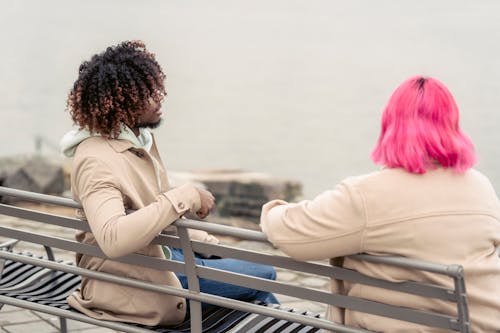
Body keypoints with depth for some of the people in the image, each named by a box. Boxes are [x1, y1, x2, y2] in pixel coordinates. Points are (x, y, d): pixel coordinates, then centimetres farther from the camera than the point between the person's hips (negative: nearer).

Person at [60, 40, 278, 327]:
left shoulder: (139, 137, 2)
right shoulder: (97, 160, -27)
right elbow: (113, 239, -44)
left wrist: (204, 240, 11)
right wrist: (186, 197, -38)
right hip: (135, 281, -9)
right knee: (263, 276, -2)